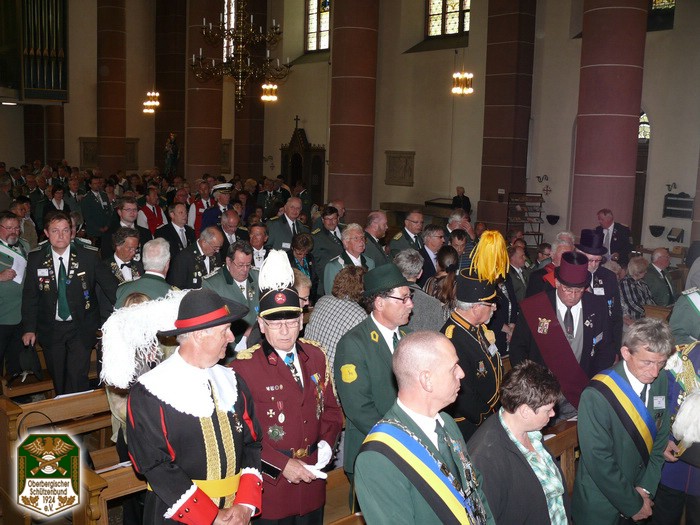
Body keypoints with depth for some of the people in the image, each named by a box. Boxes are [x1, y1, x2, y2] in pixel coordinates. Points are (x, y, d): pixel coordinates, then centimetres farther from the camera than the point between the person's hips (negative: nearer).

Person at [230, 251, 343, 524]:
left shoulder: (315, 356, 3)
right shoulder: (244, 366, -14)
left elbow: (330, 409, 11)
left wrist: (326, 443, -6)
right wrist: (282, 464, -18)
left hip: (312, 480, 5)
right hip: (270, 485, -5)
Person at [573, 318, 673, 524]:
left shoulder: (662, 381, -7)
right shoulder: (596, 397, -27)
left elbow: (661, 438, 2)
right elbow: (599, 462, -22)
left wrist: (646, 489, -4)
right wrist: (633, 505, -13)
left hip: (640, 493, 5)